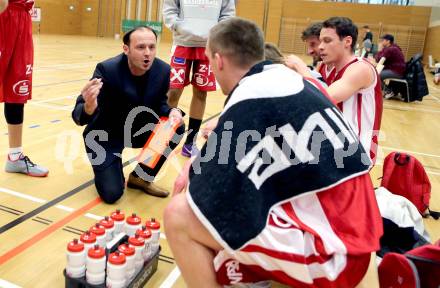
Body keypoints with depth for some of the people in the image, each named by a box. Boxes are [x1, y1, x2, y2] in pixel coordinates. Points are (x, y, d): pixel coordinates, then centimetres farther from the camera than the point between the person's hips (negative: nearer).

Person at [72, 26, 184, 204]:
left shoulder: (163, 70, -16)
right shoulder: (107, 69, -27)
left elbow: (159, 104, 1)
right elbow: (78, 116, -30)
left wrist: (172, 111, -24)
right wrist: (89, 107, -55)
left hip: (138, 130, 5)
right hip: (106, 135, -4)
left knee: (175, 129, -19)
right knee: (111, 194, -15)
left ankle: (141, 177, 2)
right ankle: (111, 165, 22)